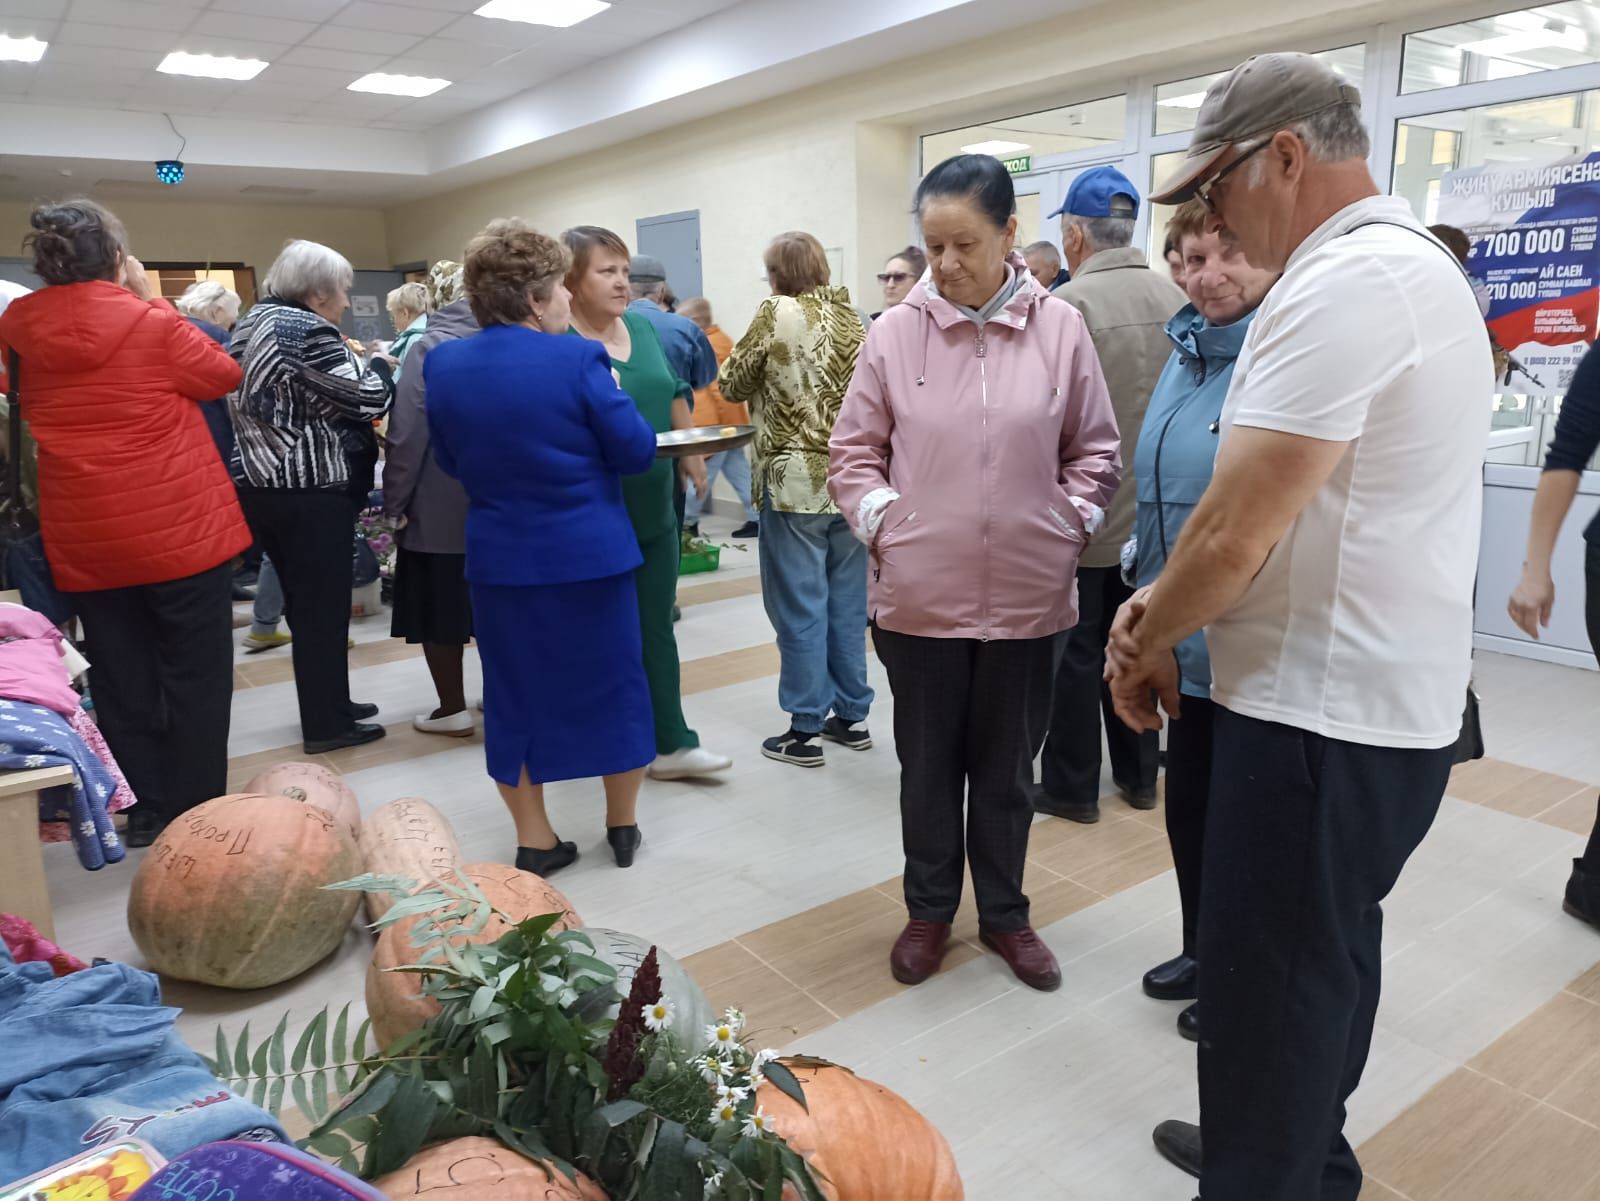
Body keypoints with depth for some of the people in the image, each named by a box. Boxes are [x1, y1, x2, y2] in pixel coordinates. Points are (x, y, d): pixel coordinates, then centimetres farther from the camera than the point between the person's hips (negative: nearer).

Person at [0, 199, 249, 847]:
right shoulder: (150, 324, -12)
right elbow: (223, 375, 3)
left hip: (84, 543, 5)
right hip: (181, 528, -4)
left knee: (121, 680, 13)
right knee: (195, 676, 5)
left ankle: (144, 812, 21)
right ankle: (196, 816, 10)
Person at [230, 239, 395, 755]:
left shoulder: (252, 324, 15)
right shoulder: (309, 331, -15)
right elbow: (367, 400, -14)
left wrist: (351, 363, 18)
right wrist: (379, 365, 5)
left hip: (261, 484, 10)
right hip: (310, 491, -9)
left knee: (302, 601, 17)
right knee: (324, 604, 0)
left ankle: (328, 705, 29)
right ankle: (326, 724, 8)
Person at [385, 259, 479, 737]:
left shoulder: (429, 348, -10)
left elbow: (408, 432, -14)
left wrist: (395, 500, -8)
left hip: (440, 503, -5)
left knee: (440, 604, 5)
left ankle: (453, 709, 11)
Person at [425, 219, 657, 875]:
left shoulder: (441, 363, -1)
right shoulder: (577, 359, -15)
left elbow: (450, 461, 9)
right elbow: (637, 452, -11)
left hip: (499, 557, 4)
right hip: (590, 552, -3)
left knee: (515, 692, 14)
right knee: (613, 683, 13)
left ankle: (534, 840, 21)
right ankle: (623, 825, 25)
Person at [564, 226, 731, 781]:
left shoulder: (641, 325, 8)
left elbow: (672, 396, 20)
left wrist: (690, 453, 16)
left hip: (653, 509, 6)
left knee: (655, 628, 10)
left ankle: (670, 743, 19)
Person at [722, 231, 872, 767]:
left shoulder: (776, 313, -8)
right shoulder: (850, 316, 9)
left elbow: (733, 383, 0)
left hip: (794, 481, -5)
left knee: (800, 605, 1)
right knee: (847, 600, 12)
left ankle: (805, 729, 7)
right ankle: (851, 714, 22)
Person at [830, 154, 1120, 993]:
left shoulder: (1060, 330, -2)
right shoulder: (895, 333, -3)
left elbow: (1095, 452, 7)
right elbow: (853, 451, 5)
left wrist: (1070, 524, -4)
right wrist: (880, 521, -7)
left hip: (1026, 596, 0)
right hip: (919, 596, 0)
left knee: (1007, 770, 16)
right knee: (928, 767, 15)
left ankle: (1004, 914, 36)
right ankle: (929, 911, 36)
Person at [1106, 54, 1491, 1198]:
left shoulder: (1339, 284, -20)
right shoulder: (1419, 263, 14)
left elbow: (1236, 531, -23)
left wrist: (1145, 645, -5)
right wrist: (1165, 608, 6)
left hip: (1320, 713, -11)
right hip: (1392, 698, 11)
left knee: (1270, 985, 3)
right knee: (1330, 951, 23)